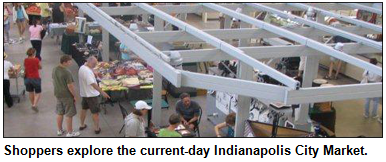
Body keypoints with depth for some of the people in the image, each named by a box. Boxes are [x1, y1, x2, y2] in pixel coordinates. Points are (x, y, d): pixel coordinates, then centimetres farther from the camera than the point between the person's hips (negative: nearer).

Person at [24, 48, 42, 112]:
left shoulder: (25, 60, -5)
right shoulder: (36, 60, -16)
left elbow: (25, 68, 6)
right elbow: (40, 67, -1)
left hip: (27, 78, 4)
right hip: (35, 78, -4)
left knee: (31, 92, 18)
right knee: (38, 93, 6)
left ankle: (33, 104, 30)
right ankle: (34, 105, -10)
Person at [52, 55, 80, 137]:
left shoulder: (54, 70, 1)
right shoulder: (67, 72, -24)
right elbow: (70, 86, -23)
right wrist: (74, 96, -12)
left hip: (58, 94, 8)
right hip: (67, 96, -8)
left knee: (59, 113, 18)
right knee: (69, 114, 5)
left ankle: (59, 130, 30)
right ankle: (70, 132, 14)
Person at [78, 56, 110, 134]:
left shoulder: (82, 67, 3)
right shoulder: (87, 71, -28)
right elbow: (92, 83, -36)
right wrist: (102, 92, -38)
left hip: (84, 93, 9)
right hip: (91, 95, -9)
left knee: (84, 109, 23)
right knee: (95, 112, 3)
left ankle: (82, 125, 37)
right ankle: (97, 129, 12)